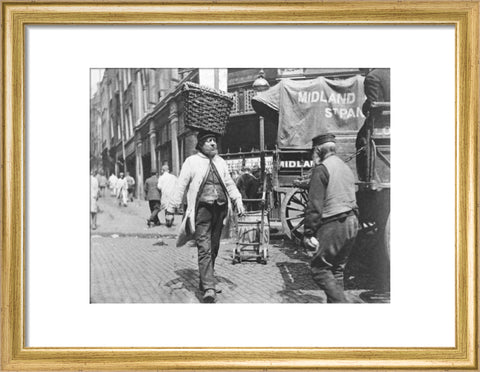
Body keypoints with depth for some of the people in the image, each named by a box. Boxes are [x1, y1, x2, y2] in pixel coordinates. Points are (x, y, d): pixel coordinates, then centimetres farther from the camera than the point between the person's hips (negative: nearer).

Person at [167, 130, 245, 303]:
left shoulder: (220, 162, 16)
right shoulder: (192, 161, 1)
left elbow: (229, 183, 22)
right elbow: (181, 185, 1)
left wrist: (238, 200, 9)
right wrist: (171, 208, -1)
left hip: (220, 209, 5)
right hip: (202, 209, -5)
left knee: (213, 248, 12)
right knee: (204, 249, -11)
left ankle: (205, 281, 27)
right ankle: (209, 289, -14)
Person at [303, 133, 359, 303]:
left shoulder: (321, 169, -10)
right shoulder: (346, 167, 17)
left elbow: (315, 205, -15)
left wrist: (309, 233, -13)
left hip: (333, 225, -9)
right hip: (352, 223, 9)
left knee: (319, 269, -3)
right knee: (337, 269, 15)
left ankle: (340, 302, -13)